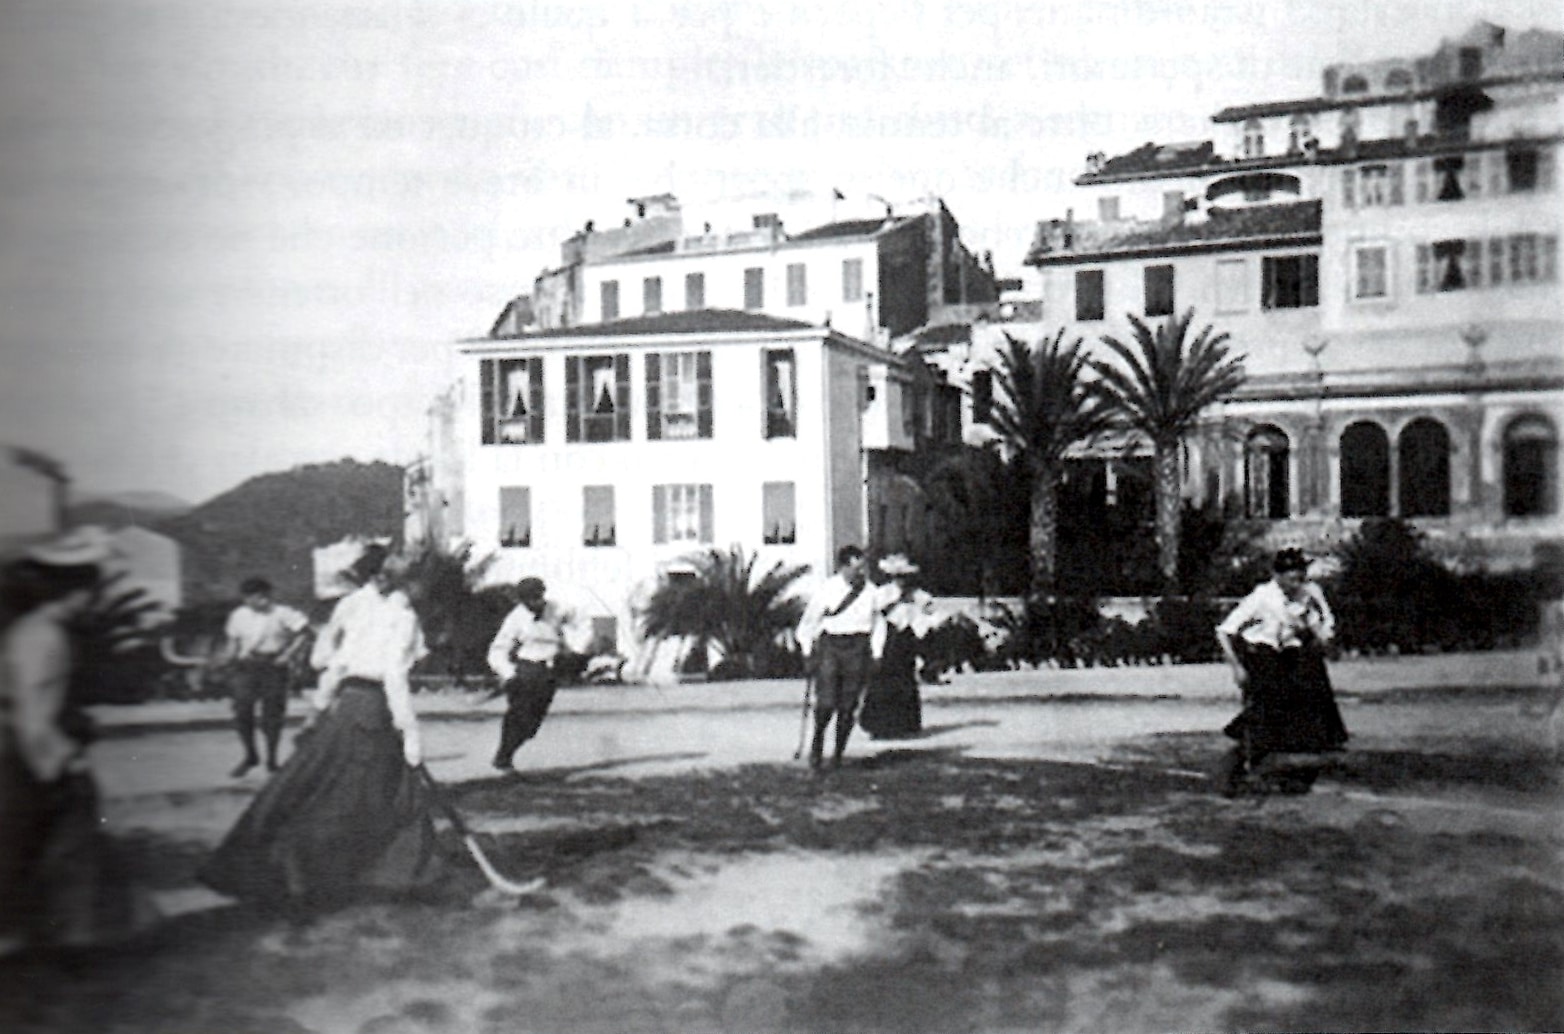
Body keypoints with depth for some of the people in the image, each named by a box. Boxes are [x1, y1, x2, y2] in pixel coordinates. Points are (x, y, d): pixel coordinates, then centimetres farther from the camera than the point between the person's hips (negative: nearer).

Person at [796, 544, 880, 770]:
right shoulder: (826, 589, -5)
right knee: (826, 703, -10)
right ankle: (817, 742, 16)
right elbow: (808, 622, 6)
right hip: (830, 645, -2)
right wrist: (808, 652, 5)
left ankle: (839, 753, 14)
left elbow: (878, 623, 16)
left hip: (858, 648, 2)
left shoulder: (870, 591, 2)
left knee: (849, 705, 1)